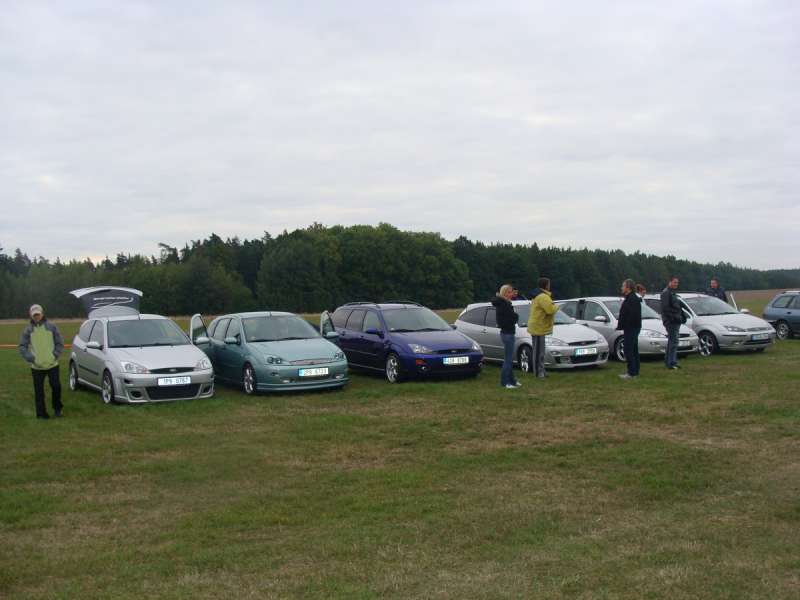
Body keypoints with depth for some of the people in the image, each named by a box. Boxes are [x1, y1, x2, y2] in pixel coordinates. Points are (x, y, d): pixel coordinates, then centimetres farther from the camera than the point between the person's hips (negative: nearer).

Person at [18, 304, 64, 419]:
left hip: (52, 364, 0)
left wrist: (55, 355, -7)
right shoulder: (28, 330, 2)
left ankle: (57, 408, 20)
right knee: (39, 391, 2)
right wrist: (31, 358, -10)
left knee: (56, 386, -2)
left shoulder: (51, 327, 2)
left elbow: (60, 344, 5)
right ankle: (41, 413, 11)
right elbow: (22, 347, 1)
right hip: (36, 366, 0)